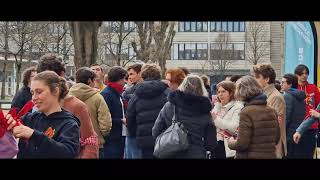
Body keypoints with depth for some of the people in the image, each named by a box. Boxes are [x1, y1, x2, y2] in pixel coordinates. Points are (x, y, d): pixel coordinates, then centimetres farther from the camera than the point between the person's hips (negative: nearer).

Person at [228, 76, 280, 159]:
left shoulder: (246, 112, -16)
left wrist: (231, 142, 1)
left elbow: (241, 144, -18)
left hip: (251, 156, -6)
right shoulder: (272, 111, 4)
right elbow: (276, 139, 13)